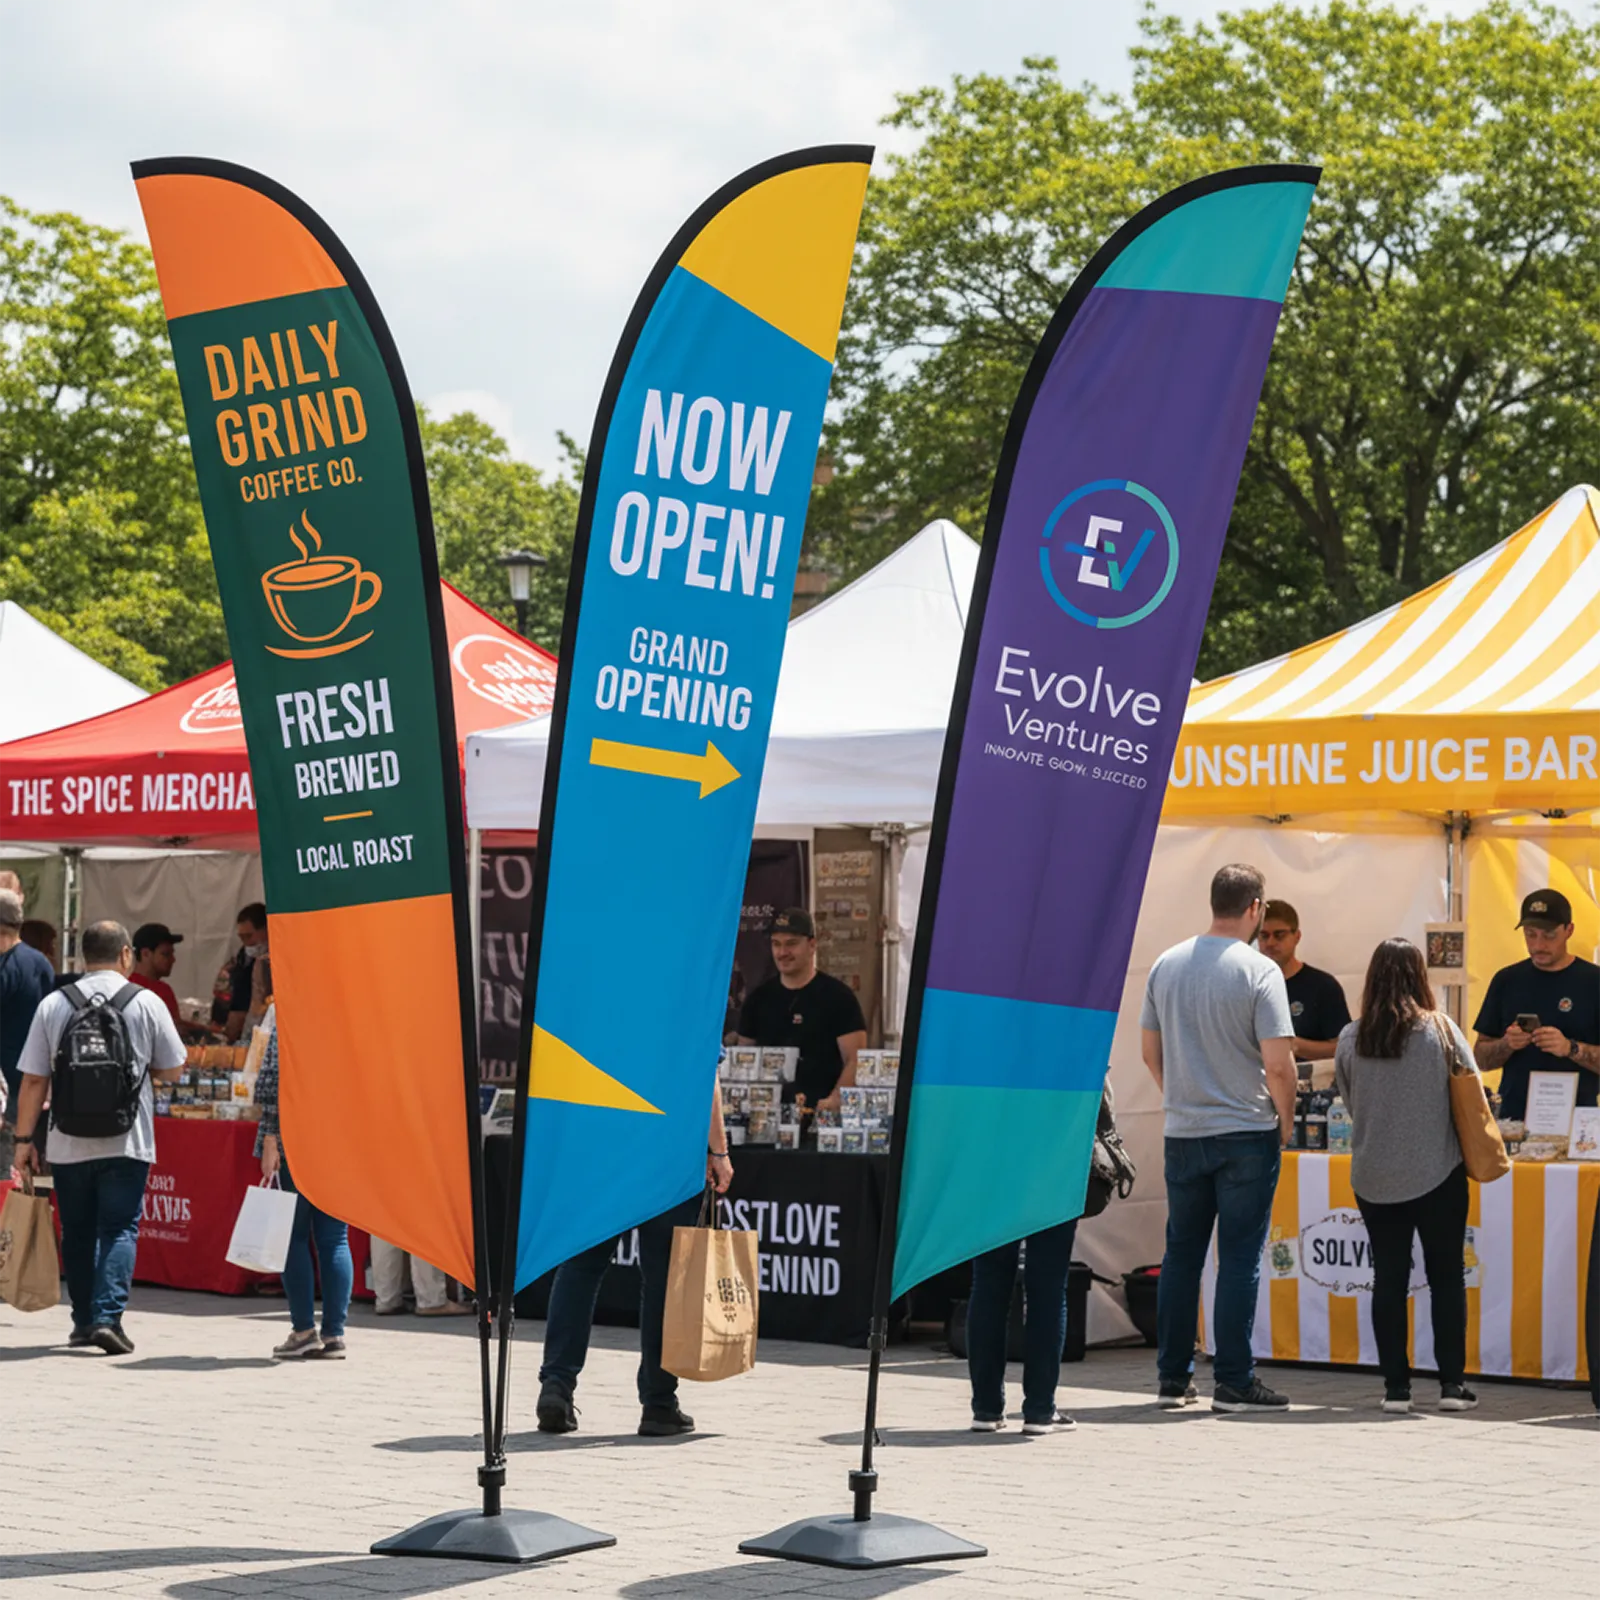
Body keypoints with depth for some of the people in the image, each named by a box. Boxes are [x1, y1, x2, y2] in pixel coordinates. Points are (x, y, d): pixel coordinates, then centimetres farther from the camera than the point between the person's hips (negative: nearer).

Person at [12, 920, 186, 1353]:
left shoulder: (53, 1005, 1)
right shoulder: (146, 1003, -2)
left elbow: (33, 1079, 1)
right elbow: (172, 1070, 6)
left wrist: (25, 1139, 6)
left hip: (69, 1143, 2)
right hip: (126, 1142, -2)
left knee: (77, 1233, 13)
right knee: (120, 1229, 0)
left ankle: (83, 1321, 19)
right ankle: (107, 1316, -14)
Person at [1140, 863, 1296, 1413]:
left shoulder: (1167, 965, 4)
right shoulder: (1258, 971, -12)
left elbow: (1150, 1051, 11)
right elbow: (1278, 1064, -15)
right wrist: (1285, 1120, 0)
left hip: (1183, 1134, 5)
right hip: (1246, 1132, -5)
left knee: (1181, 1254, 12)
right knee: (1240, 1258, 0)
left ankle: (1173, 1378, 15)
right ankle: (1233, 1382, 1)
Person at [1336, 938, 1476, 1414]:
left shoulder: (1350, 1039, -4)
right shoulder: (1441, 1031, -8)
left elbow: (1349, 1102, 7)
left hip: (1373, 1178, 2)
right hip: (1437, 1174, -2)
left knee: (1389, 1279, 8)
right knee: (1447, 1277, 8)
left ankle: (1395, 1386, 8)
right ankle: (1452, 1383, 6)